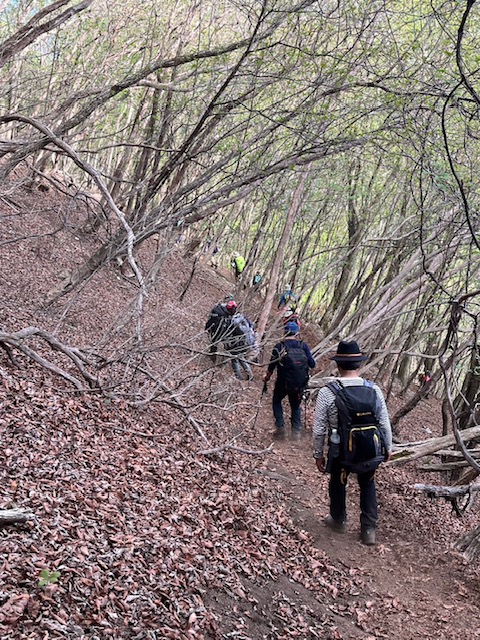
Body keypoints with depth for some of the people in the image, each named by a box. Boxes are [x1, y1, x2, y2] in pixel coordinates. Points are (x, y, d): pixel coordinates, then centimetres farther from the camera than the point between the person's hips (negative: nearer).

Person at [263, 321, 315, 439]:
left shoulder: (279, 347, -9)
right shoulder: (303, 346, -4)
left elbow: (271, 366, -3)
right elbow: (312, 364, -3)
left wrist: (267, 377, 15)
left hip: (283, 383, -2)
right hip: (300, 384, 2)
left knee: (276, 402, 24)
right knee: (296, 405, 23)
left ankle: (280, 427, 15)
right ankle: (296, 430, 19)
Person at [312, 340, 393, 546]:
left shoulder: (327, 393, -18)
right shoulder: (374, 390, -12)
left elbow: (319, 430, -12)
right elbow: (385, 424, -3)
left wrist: (318, 454, 3)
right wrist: (388, 448, 14)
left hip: (341, 453, -1)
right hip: (371, 452, 2)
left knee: (337, 485, 25)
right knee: (368, 486, 26)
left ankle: (338, 521, 47)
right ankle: (369, 529, 33)